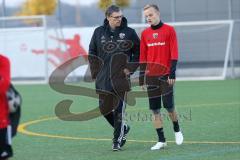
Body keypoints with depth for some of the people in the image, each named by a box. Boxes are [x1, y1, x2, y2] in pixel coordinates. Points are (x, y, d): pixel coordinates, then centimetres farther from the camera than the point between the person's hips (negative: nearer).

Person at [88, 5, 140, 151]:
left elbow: (138, 52, 7)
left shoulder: (129, 32, -1)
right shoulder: (99, 32, 5)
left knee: (119, 109, -4)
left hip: (121, 78, -3)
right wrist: (96, 72, 5)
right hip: (103, 80, 3)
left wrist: (130, 68, -3)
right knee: (105, 109, 6)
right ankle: (124, 128, 29)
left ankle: (117, 140, 5)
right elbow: (92, 54, 13)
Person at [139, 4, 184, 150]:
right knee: (155, 110, 1)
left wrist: (172, 73, -13)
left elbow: (174, 54, -5)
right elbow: (143, 57, 13)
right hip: (151, 76, 4)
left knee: (169, 106, -6)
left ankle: (177, 130, 22)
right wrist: (141, 78, 10)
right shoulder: (145, 34, 9)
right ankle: (161, 141, 7)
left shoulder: (169, 30, -1)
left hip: (165, 75, -4)